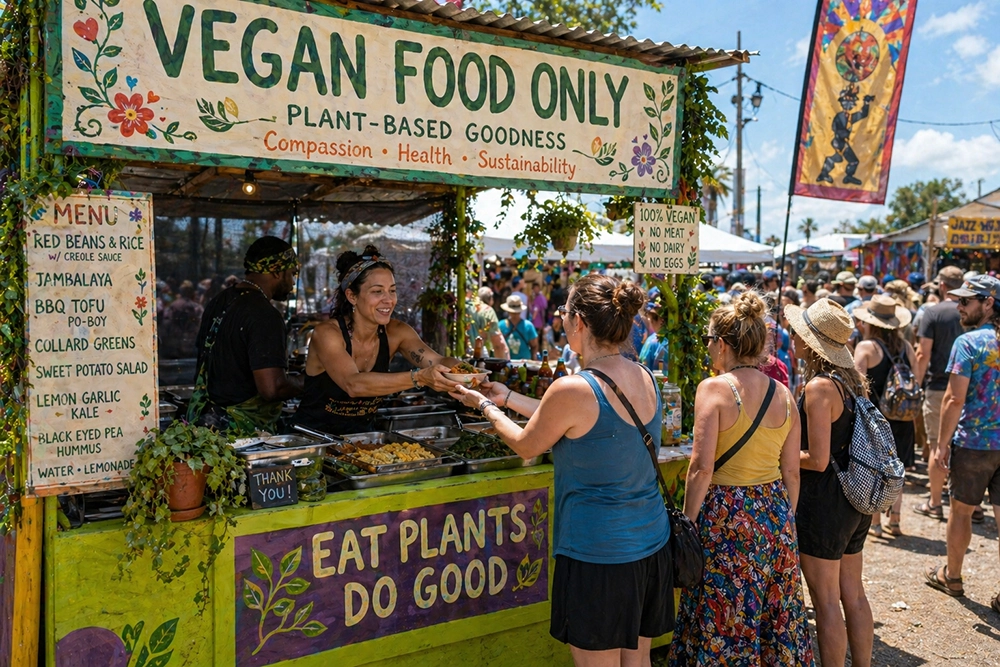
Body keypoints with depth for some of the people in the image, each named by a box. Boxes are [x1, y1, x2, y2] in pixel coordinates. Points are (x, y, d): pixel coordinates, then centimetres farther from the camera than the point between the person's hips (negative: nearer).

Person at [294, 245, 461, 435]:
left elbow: (438, 361, -14)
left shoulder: (395, 332, -1)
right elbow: (353, 384, -31)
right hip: (312, 439, -4)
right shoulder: (327, 333, -16)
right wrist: (419, 378, -42)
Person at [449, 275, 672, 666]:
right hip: (651, 544, 7)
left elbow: (526, 446, -3)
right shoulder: (645, 380, 2)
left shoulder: (573, 390, -21)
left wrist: (485, 406, 15)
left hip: (597, 553, -7)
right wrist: (507, 397, 23)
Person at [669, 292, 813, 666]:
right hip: (774, 512, 6)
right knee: (774, 610, 18)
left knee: (722, 616, 8)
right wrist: (785, 518, 19)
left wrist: (687, 523, -9)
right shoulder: (783, 394, 3)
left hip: (725, 513, -6)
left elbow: (702, 467, -17)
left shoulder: (715, 388, -13)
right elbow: (791, 471, 7)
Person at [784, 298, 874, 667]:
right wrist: (790, 443, 15)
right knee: (852, 593, 18)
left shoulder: (819, 387, -20)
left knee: (826, 601, 3)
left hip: (824, 499, -9)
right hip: (855, 499, 9)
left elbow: (817, 460, -22)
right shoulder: (852, 380, 6)